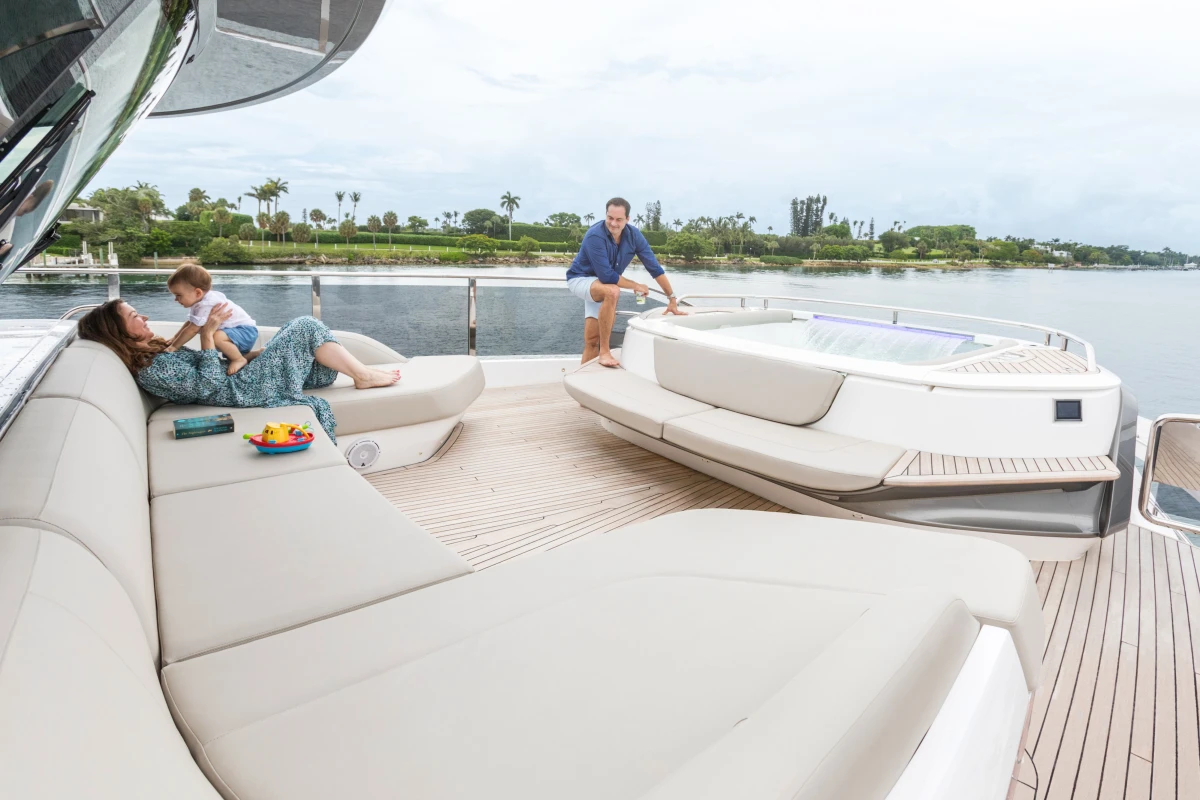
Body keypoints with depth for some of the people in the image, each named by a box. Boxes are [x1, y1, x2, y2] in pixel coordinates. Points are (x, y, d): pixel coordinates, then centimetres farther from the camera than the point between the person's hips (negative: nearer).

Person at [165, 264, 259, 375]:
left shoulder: (206, 306, -26)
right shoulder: (201, 301, 6)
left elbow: (192, 330, -22)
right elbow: (190, 323, 19)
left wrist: (174, 346, -12)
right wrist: (175, 338, 15)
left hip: (246, 331, -11)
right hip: (238, 329, 11)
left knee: (217, 337, -36)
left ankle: (239, 359, -16)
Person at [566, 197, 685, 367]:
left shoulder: (633, 235, -11)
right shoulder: (595, 236, -29)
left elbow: (654, 266, -6)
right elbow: (607, 276, -31)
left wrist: (672, 299, -5)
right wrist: (636, 286, -18)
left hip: (601, 285, 6)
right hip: (581, 279, -6)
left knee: (591, 341, -1)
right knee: (612, 291, -37)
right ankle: (604, 351, -29)